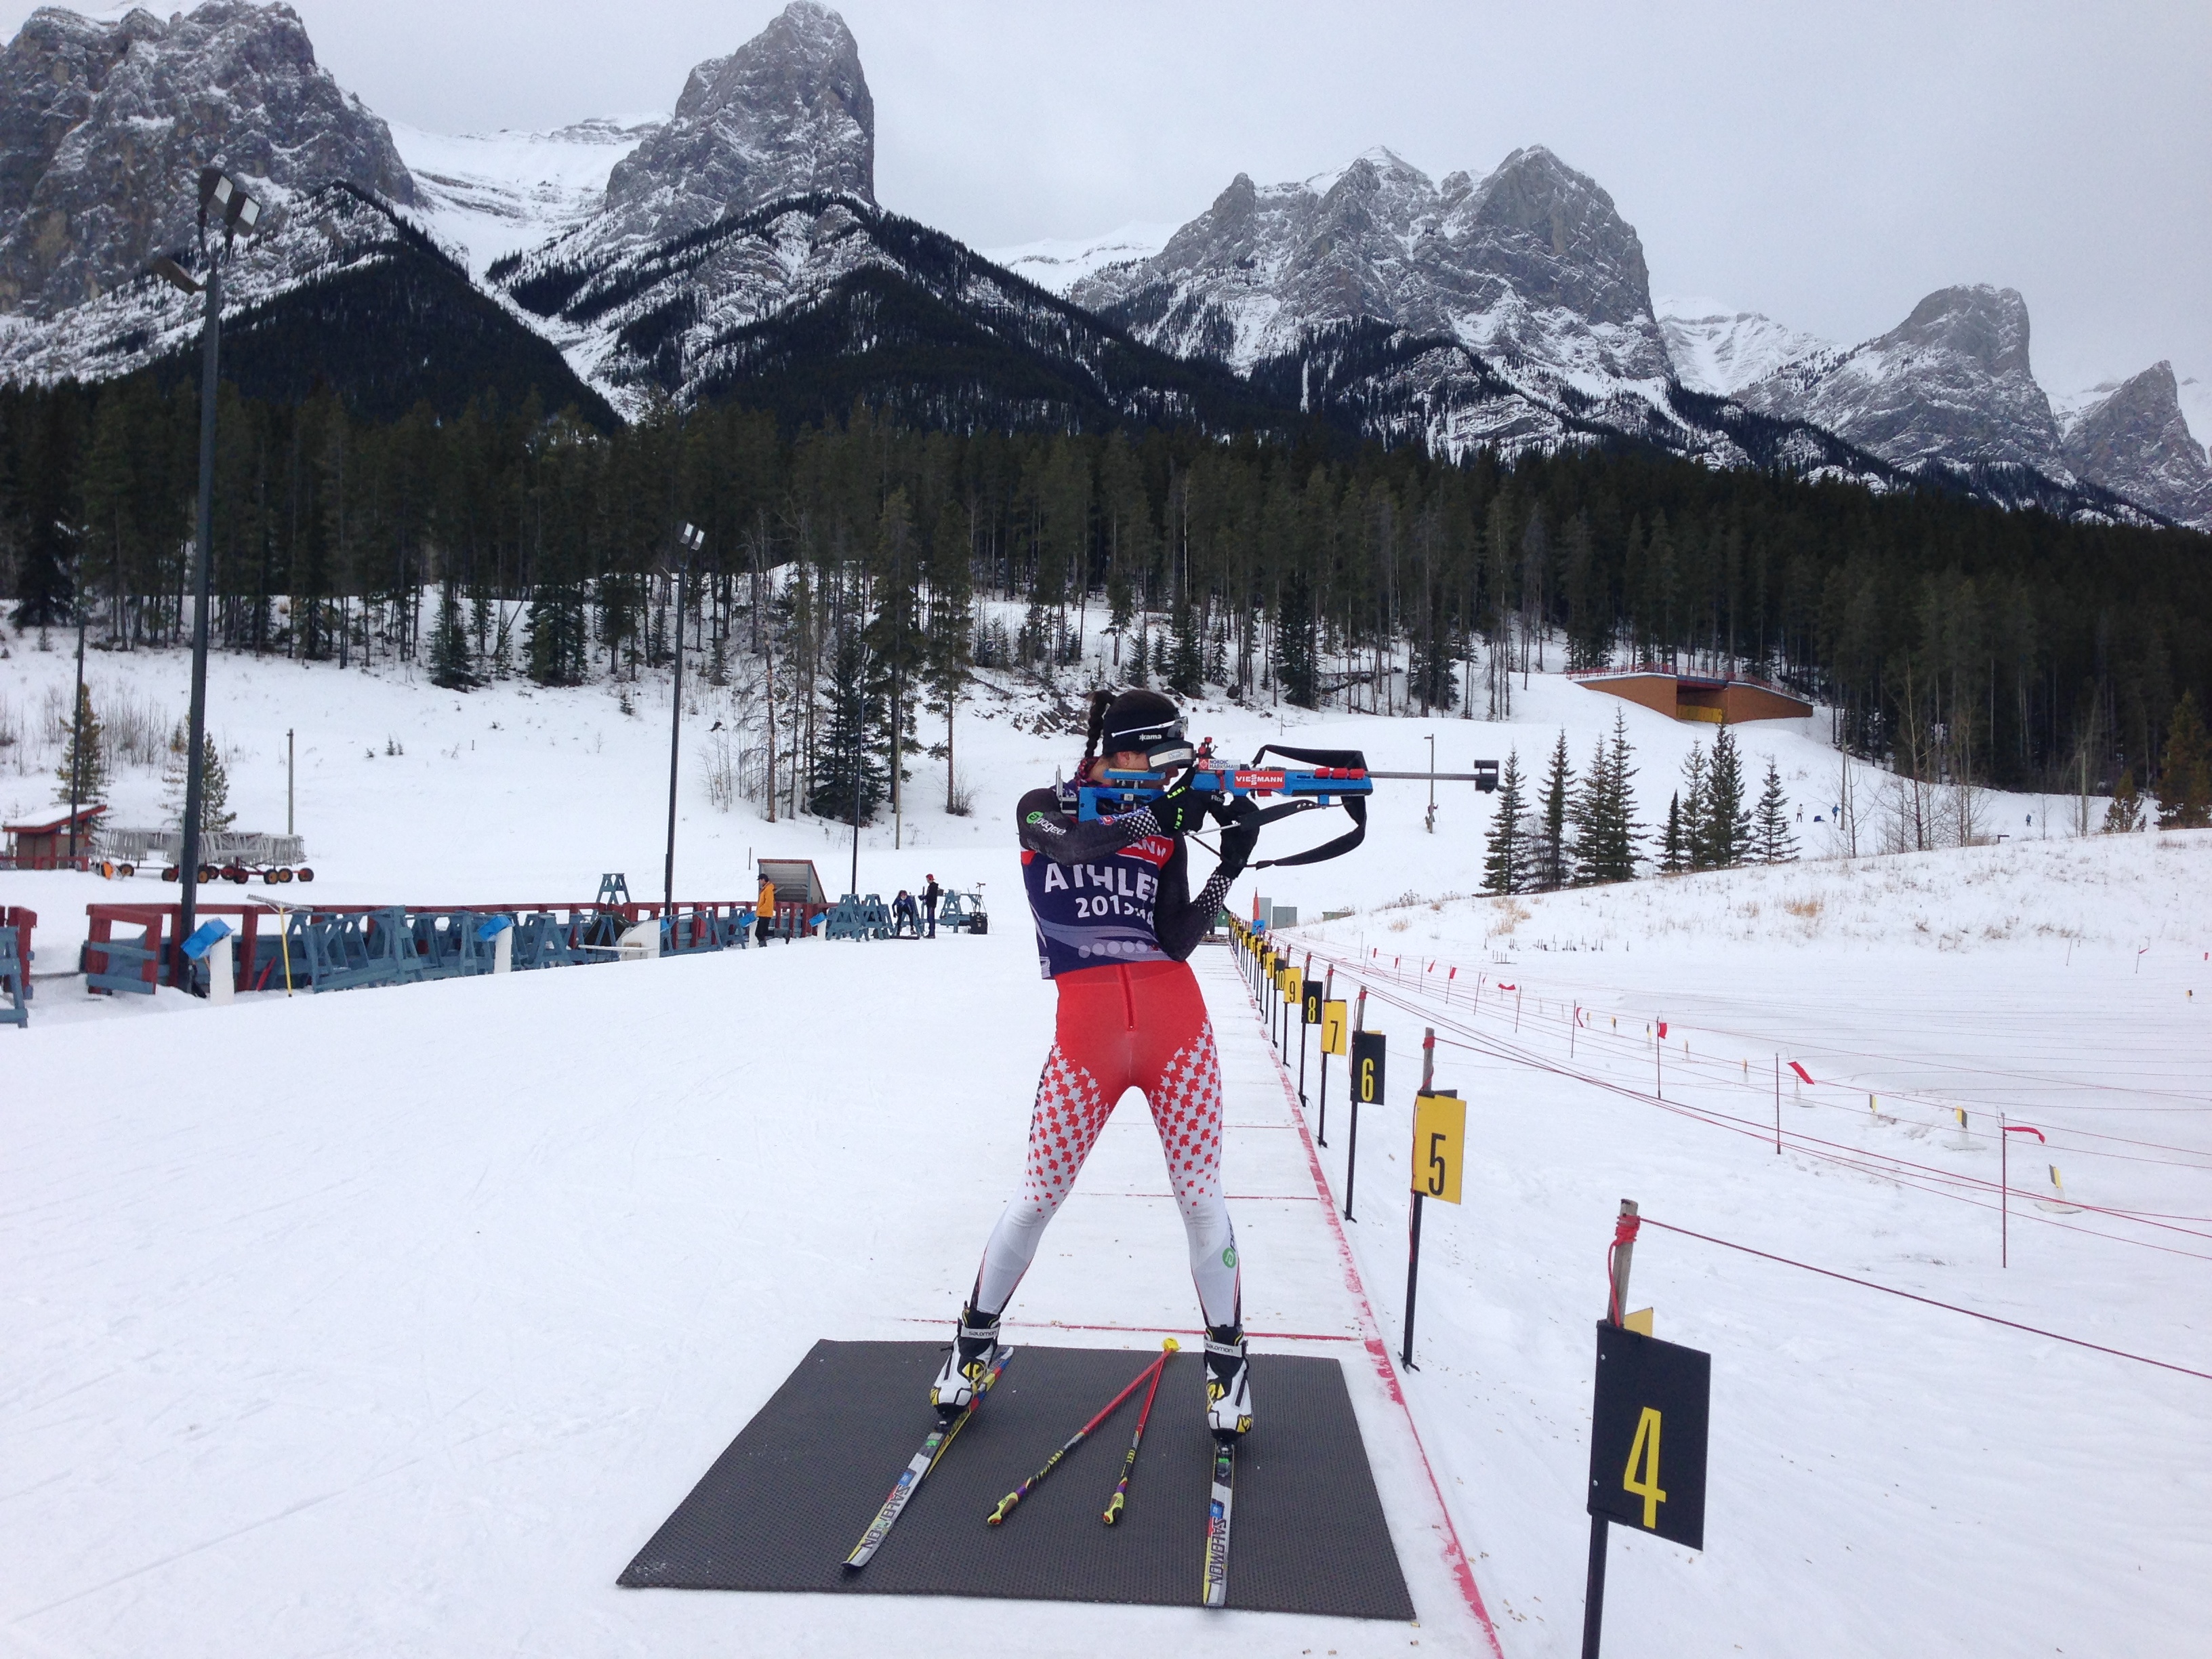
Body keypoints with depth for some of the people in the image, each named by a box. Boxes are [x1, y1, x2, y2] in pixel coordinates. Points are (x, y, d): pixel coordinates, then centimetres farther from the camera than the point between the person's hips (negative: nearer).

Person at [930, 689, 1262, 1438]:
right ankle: (975, 1340, 26)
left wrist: (1232, 864, -8)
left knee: (1200, 1197, 4)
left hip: (1176, 1029, 2)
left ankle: (1227, 1355, 21)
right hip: (1087, 1032, -2)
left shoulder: (1164, 831, 10)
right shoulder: (1042, 809, 4)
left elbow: (1178, 940, 0)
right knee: (1040, 1194, 6)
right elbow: (1077, 842, -21)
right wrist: (1162, 811, -22)